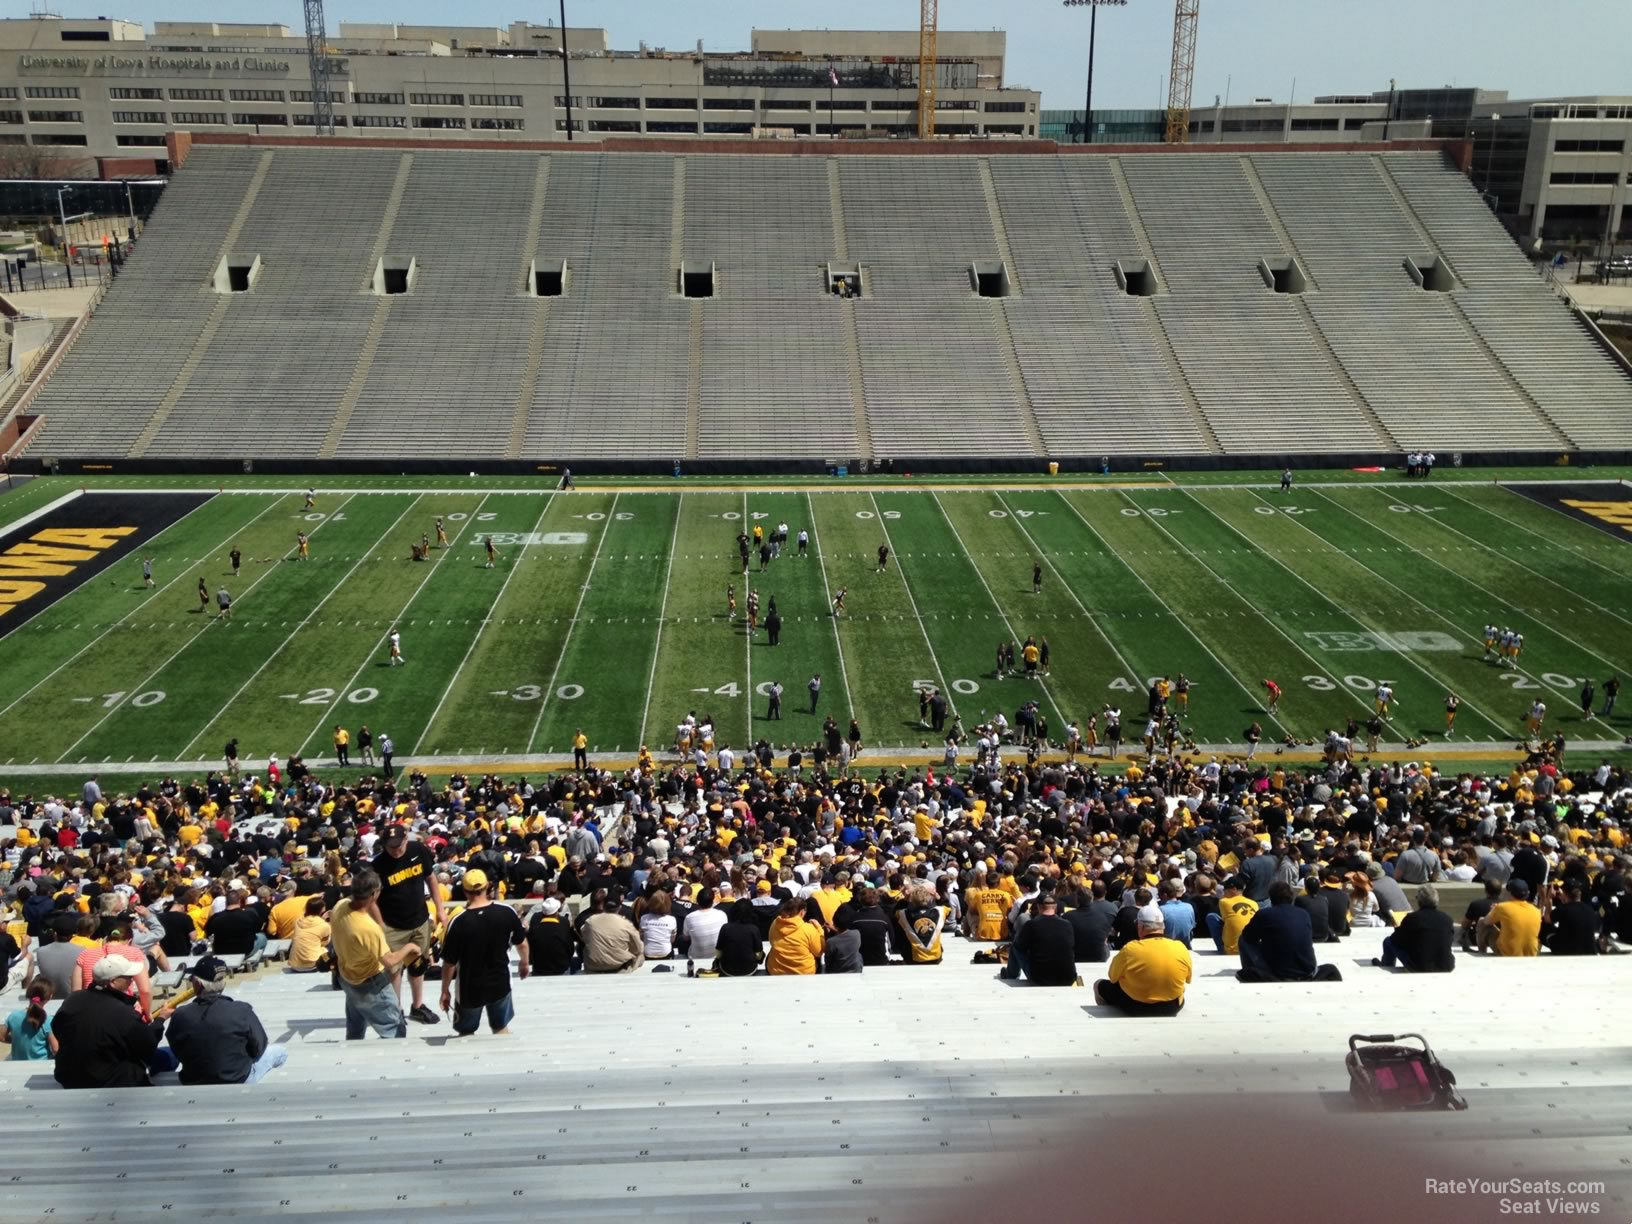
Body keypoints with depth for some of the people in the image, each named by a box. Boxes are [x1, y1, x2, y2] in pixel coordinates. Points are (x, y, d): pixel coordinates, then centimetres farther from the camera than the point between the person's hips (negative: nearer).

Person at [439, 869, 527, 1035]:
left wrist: (445, 990, 0)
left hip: (469, 988, -2)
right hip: (500, 983, 2)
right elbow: (521, 942, 2)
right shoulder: (507, 912, -14)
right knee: (501, 1028, 24)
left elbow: (450, 962, -15)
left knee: (466, 1033, 20)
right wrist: (525, 962, 23)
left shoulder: (459, 921, -22)